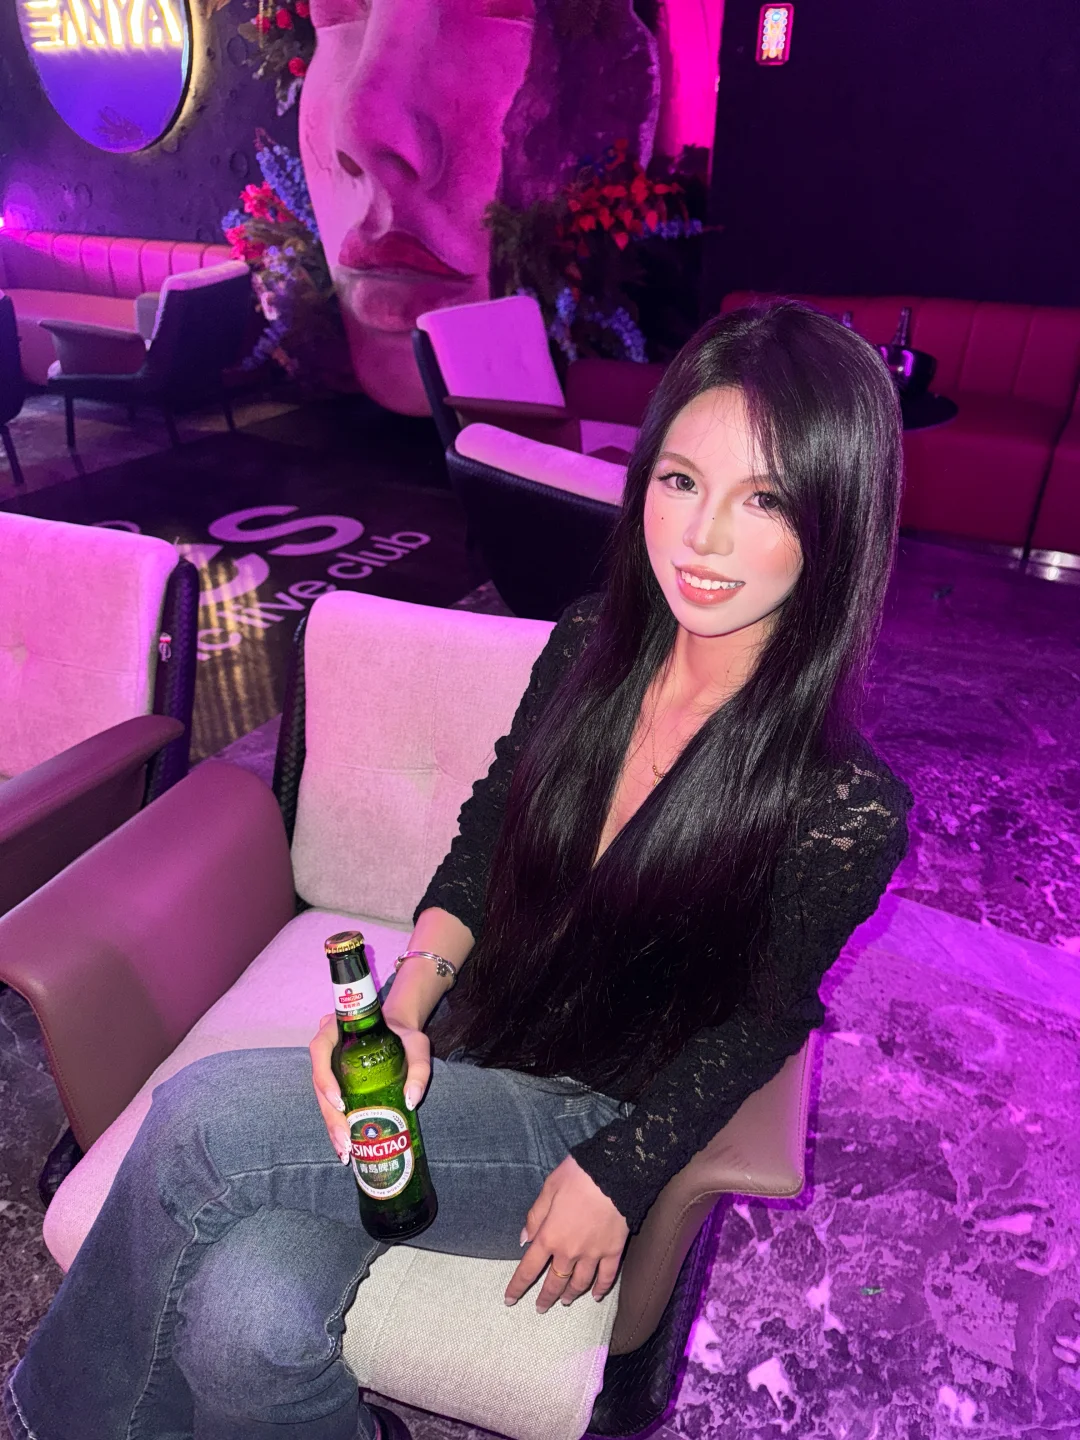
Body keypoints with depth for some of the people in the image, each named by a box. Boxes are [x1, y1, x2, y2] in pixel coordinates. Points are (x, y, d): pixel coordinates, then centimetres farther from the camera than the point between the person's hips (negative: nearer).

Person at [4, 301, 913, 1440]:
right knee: (244, 1320, -19)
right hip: (448, 1048, 4)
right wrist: (406, 998, -9)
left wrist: (613, 1176, -6)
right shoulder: (590, 643, -8)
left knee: (200, 1121, -18)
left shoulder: (845, 806, -21)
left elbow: (756, 1024, -7)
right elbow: (488, 828, 3)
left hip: (596, 1116, -3)